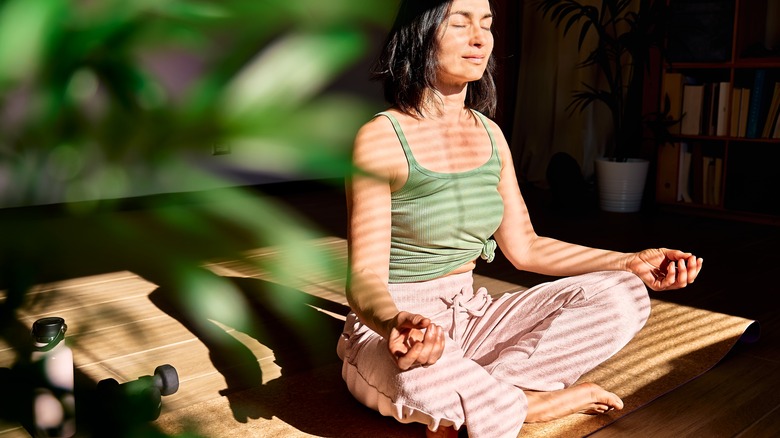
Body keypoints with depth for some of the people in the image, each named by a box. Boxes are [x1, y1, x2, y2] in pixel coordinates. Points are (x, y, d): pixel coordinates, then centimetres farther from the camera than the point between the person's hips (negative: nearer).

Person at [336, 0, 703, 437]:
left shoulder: (489, 134, 6)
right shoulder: (380, 138, -14)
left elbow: (524, 246, 10)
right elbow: (365, 278, -18)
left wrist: (632, 263, 1)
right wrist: (394, 323, -42)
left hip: (469, 316, 6)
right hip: (389, 330, -6)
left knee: (622, 297, -9)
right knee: (421, 373, -42)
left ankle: (466, 400, -16)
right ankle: (534, 402, -9)